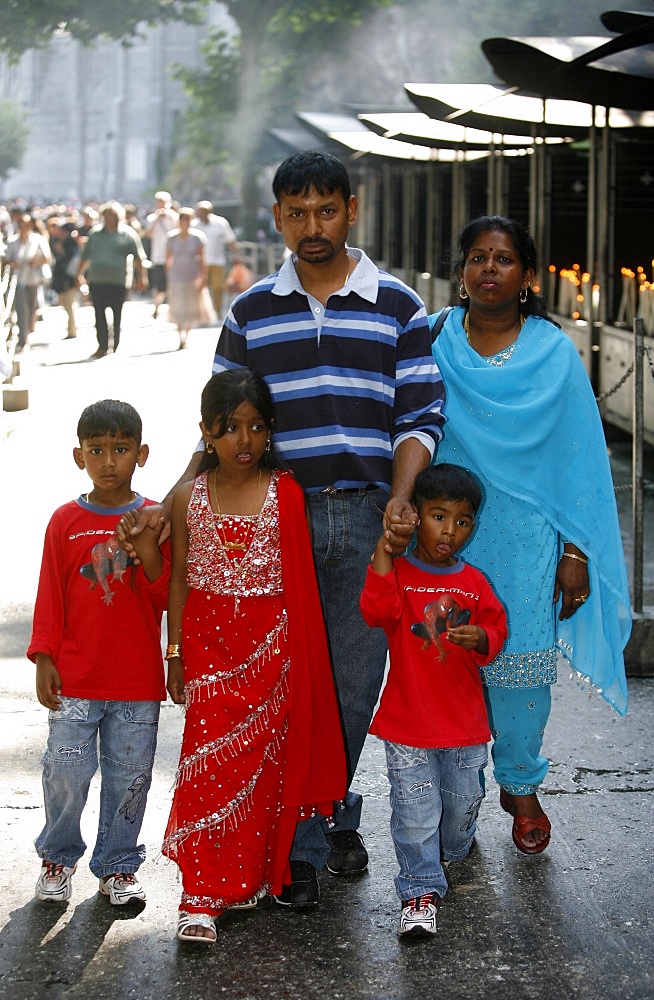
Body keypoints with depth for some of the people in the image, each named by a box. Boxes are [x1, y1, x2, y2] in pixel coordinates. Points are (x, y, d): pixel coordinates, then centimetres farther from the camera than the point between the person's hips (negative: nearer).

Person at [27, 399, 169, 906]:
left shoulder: (155, 521, 1)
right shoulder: (66, 522, 1)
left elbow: (165, 598, 0)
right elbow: (50, 597, 4)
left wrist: (149, 554, -17)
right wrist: (44, 660, 0)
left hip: (138, 681, 1)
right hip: (75, 679, -1)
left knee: (130, 778, 7)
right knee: (66, 774, -2)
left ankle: (118, 865, 23)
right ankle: (58, 857, 21)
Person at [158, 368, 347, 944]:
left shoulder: (286, 494, -1)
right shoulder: (190, 498, 1)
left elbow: (299, 581, 3)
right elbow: (180, 578, 7)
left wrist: (299, 650, 1)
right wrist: (175, 652, 5)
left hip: (271, 643, 0)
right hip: (209, 640, 0)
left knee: (261, 758, 4)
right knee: (208, 760, -5)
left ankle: (252, 875, 18)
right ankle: (201, 895, -3)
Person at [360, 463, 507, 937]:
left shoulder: (475, 583, 5)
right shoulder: (398, 574, -5)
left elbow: (498, 631, 6)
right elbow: (377, 613, -24)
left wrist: (482, 638, -17)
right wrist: (382, 559, -33)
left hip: (466, 726, 4)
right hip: (407, 727, -3)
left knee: (463, 802, 19)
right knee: (415, 812, -4)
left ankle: (454, 851, 48)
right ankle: (421, 890, 4)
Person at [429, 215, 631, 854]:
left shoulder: (553, 353, 1)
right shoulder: (431, 344, 3)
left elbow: (579, 457, 1)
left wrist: (575, 554, -2)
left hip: (526, 543, -1)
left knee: (520, 665, 3)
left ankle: (520, 787, 24)